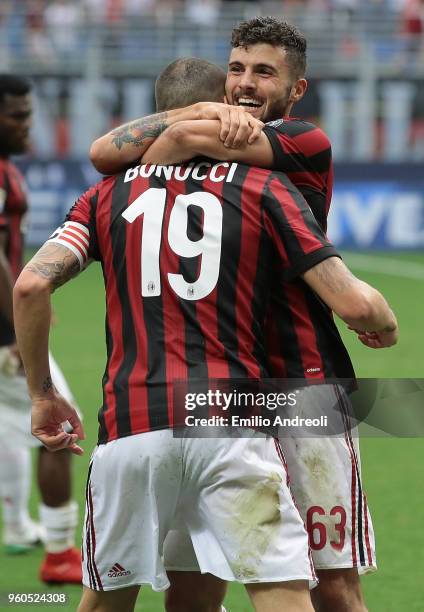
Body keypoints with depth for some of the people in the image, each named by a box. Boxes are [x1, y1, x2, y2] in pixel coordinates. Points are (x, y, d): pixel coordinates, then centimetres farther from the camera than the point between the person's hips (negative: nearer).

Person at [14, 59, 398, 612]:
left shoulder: (109, 193, 14)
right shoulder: (263, 188, 8)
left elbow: (31, 286, 0)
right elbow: (353, 304, 0)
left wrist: (42, 394, 11)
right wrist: (386, 323, 23)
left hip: (131, 422, 2)